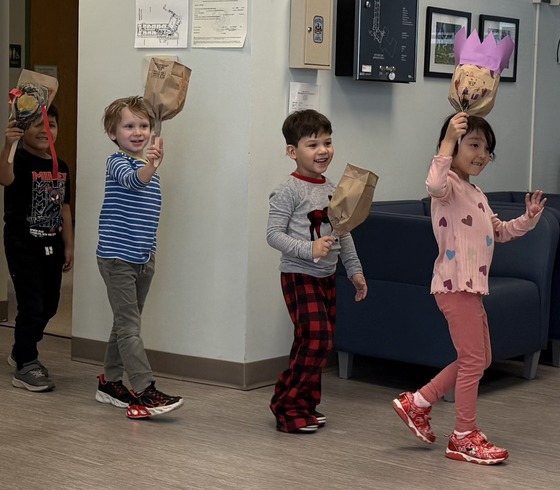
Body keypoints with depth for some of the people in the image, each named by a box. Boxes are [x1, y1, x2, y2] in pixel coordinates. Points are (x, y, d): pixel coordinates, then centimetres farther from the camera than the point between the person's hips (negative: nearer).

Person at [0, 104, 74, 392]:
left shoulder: (61, 168, 9)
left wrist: (68, 246, 14)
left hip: (51, 246, 7)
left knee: (49, 306, 15)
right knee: (31, 306, -7)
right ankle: (25, 367, 5)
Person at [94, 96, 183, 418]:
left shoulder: (148, 165, 13)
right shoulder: (118, 163, -11)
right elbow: (132, 180, -35)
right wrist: (150, 167, -54)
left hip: (142, 259, 8)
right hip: (117, 258, -8)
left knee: (126, 324, 15)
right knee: (129, 326, -9)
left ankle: (110, 383, 27)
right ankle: (146, 392, -14)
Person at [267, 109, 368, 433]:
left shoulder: (332, 189, 11)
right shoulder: (289, 191, -12)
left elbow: (344, 234, 18)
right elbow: (274, 234, -17)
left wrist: (355, 270, 17)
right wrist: (309, 249, -27)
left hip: (327, 276, 8)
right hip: (299, 275, -8)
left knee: (320, 342, 10)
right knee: (316, 339, -14)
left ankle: (306, 404, 21)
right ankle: (287, 406, -2)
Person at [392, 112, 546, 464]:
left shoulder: (476, 194, 19)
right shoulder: (450, 186, -12)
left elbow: (498, 231, 29)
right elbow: (435, 186, -38)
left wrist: (528, 219, 14)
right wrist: (448, 140, -36)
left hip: (471, 286, 10)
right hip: (455, 285, -10)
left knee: (479, 359, 17)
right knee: (474, 359, -4)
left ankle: (417, 403, 24)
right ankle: (464, 437, 7)